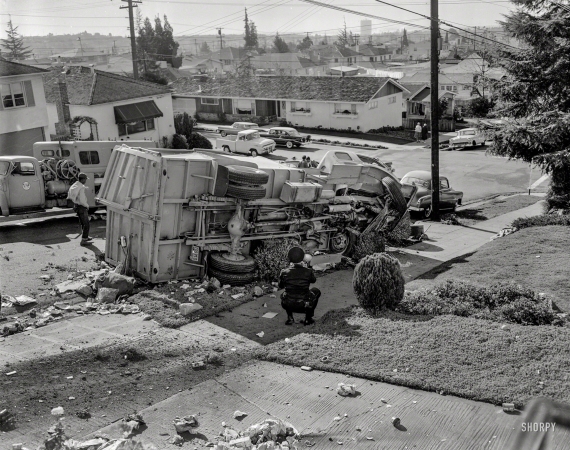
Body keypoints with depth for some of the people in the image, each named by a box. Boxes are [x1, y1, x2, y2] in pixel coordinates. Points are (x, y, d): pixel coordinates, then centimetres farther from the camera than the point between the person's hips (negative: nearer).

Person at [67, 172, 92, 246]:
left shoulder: (74, 185, 1)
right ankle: (83, 241, 4)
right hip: (82, 208, -9)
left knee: (83, 223, 24)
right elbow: (82, 201, -30)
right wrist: (87, 206, -11)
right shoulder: (82, 188, -26)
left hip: (76, 206, 9)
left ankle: (85, 237, 37)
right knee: (86, 224, 2)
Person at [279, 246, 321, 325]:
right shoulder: (308, 271, -10)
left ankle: (290, 318, 24)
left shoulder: (284, 272, -9)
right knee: (316, 291, 27)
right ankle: (308, 319, 23)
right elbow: (313, 280, 13)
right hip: (304, 306, -2)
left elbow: (280, 286, 10)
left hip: (287, 306, 2)